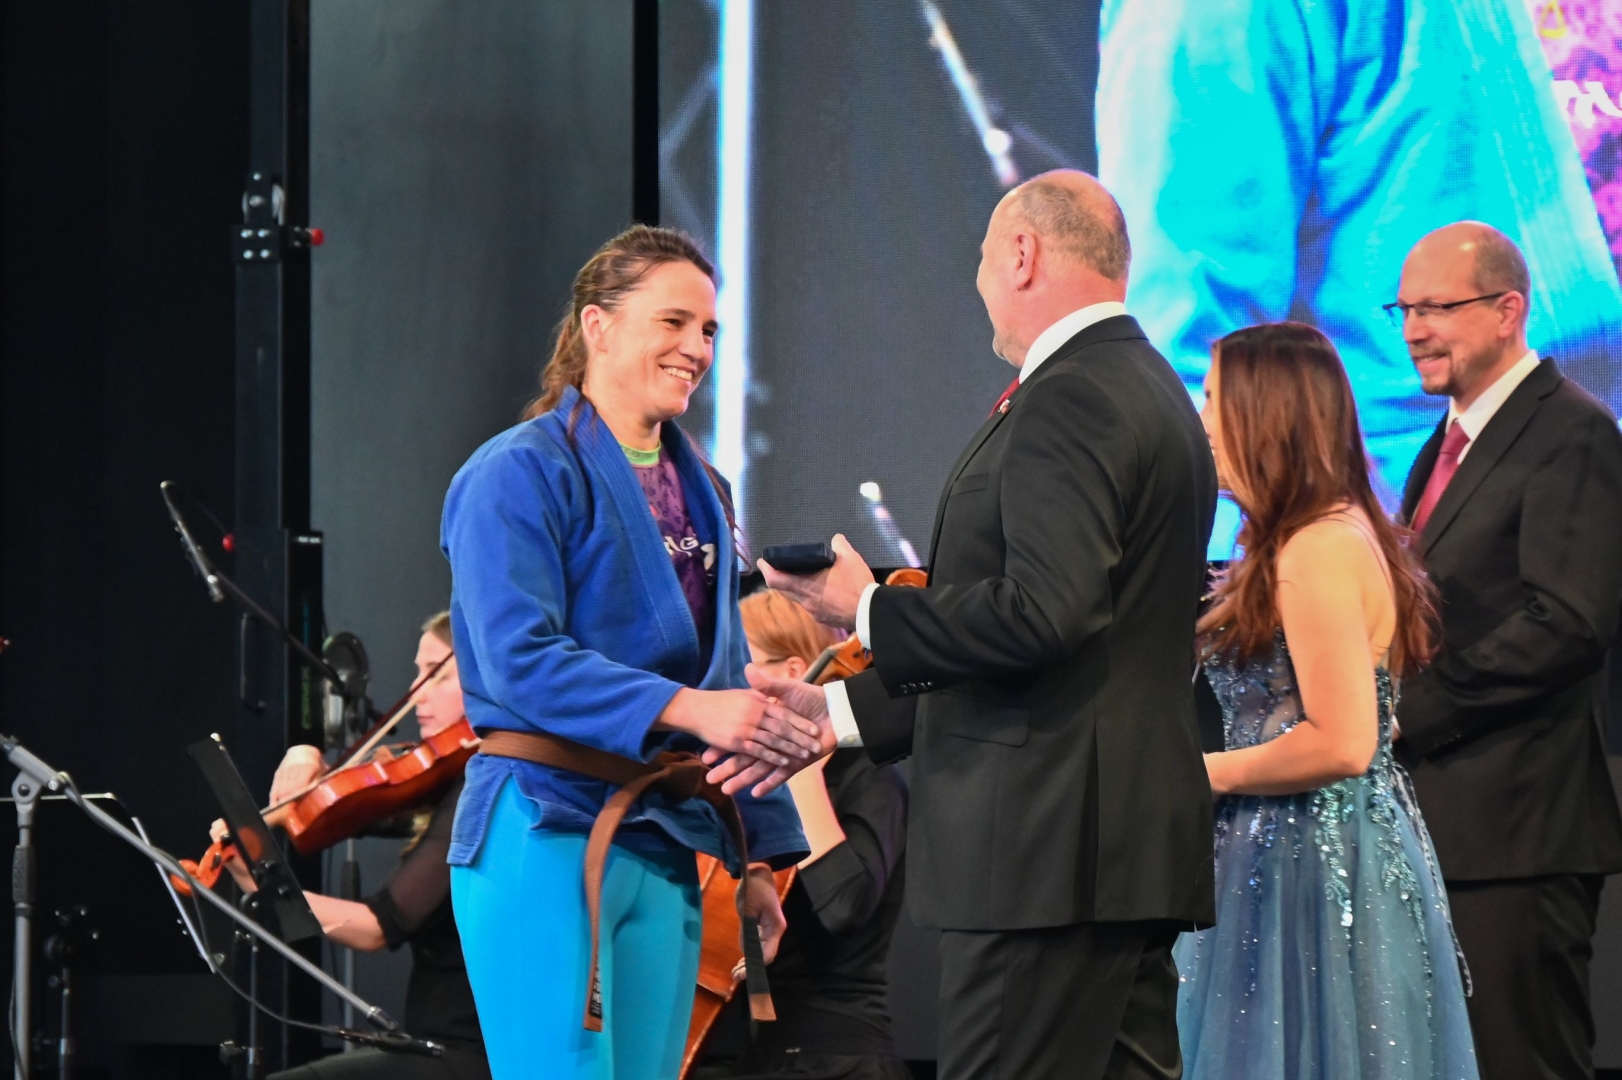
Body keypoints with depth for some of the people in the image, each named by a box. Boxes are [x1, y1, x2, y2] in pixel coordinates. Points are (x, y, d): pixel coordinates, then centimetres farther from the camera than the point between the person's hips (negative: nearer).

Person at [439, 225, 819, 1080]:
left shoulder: (698, 493, 17)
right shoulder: (521, 473, -6)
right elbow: (519, 661, -18)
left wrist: (760, 851, 14)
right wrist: (684, 707, -28)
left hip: (664, 845, 7)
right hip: (548, 828, -7)